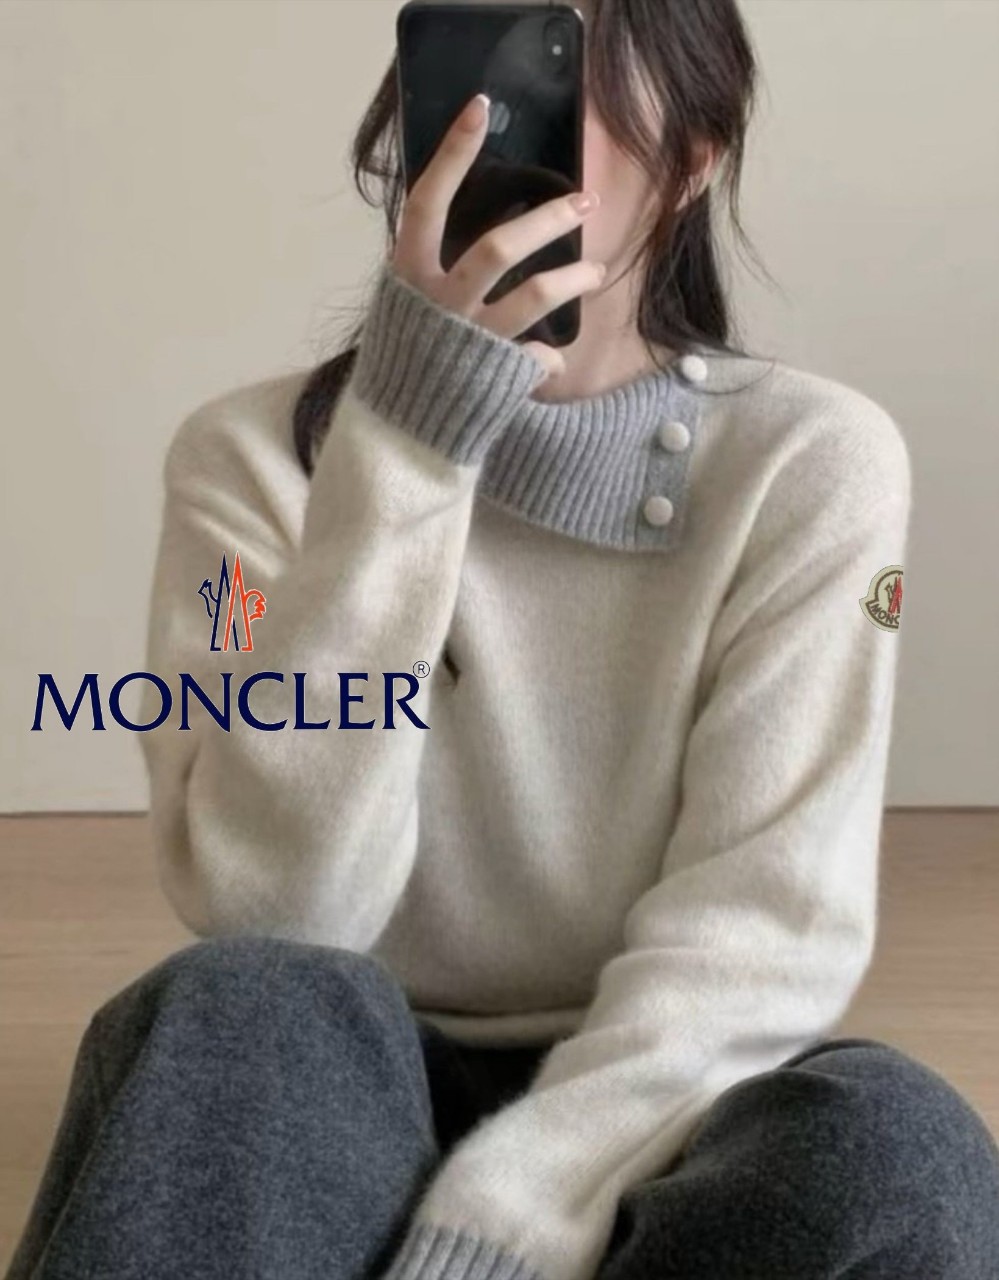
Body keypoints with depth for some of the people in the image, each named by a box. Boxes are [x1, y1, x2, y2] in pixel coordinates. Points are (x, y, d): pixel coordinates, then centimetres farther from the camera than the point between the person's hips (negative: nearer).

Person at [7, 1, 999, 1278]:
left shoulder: (813, 462, -5)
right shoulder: (254, 453, -4)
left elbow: (768, 927, -14)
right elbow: (276, 910, -18)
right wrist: (402, 442, -25)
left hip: (648, 1121, 1)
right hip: (352, 1107, 0)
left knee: (895, 1146, -31)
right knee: (244, 1014, -33)